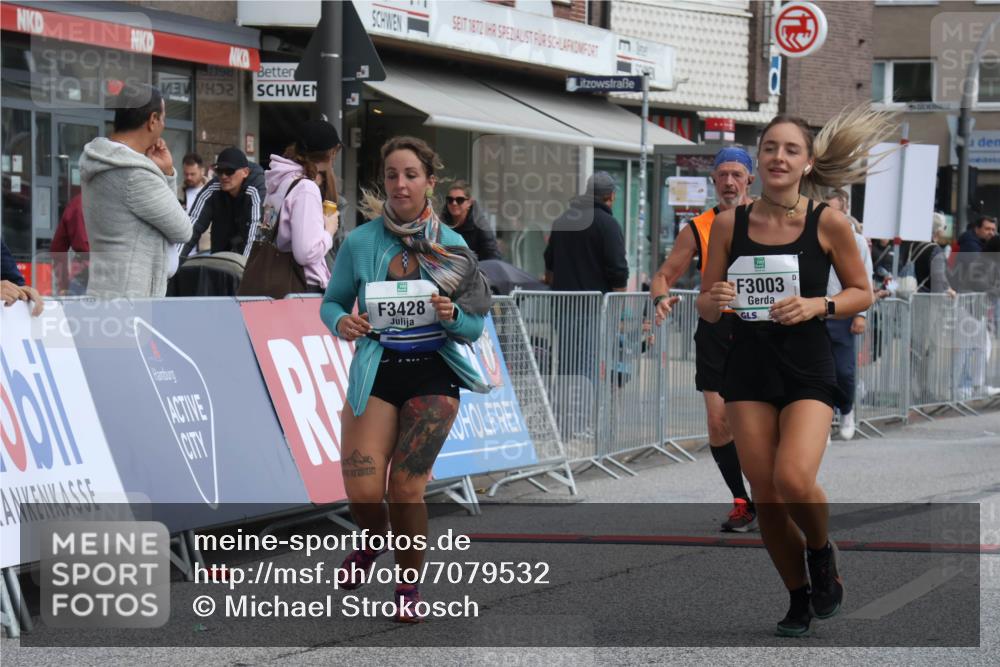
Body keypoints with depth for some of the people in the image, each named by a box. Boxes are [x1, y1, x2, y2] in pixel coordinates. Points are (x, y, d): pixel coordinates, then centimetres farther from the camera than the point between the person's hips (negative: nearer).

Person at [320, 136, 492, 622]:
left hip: (434, 373, 0)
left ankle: (408, 588, 17)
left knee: (406, 486, -5)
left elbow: (474, 328, 5)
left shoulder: (453, 248, 1)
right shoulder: (359, 243, -1)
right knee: (363, 492, -10)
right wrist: (341, 322, -14)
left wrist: (452, 316, -17)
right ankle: (374, 540, 28)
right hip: (376, 371, 0)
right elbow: (331, 302, 9)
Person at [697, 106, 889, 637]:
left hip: (808, 370, -3)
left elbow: (862, 293, 4)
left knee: (793, 480, -22)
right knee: (764, 495, 3)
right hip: (749, 368, 3)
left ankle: (822, 552, 10)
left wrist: (817, 306, -14)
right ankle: (799, 598, 23)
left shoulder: (828, 223, -5)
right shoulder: (729, 224, 1)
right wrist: (714, 300, -16)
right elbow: (706, 308, 7)